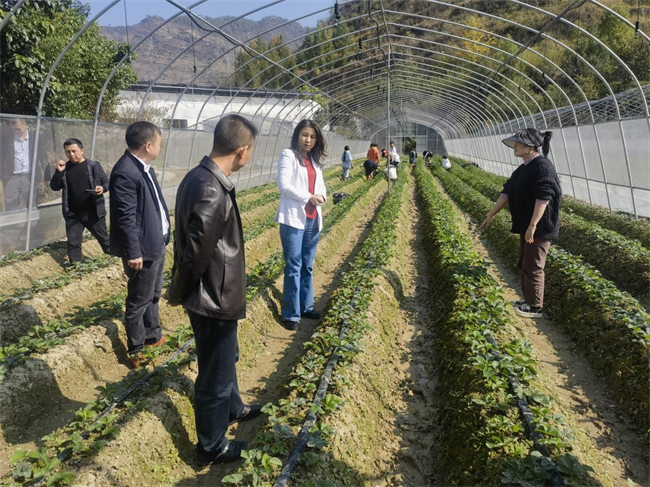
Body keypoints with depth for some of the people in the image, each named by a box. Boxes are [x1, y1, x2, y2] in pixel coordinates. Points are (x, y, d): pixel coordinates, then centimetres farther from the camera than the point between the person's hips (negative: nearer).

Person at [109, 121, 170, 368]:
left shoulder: (144, 167, 6)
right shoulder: (125, 173, -24)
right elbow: (126, 217, -24)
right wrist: (133, 252, -22)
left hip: (157, 243, 10)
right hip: (143, 248, -10)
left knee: (153, 295, 23)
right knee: (139, 301, 6)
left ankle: (153, 335, 41)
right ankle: (136, 350, 23)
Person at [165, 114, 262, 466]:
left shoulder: (199, 176, 1)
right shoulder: (212, 191, -30)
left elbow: (189, 240, 7)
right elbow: (195, 254, -27)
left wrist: (181, 289, 12)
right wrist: (178, 293, -8)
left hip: (213, 295, 9)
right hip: (214, 299, -9)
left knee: (226, 359, 30)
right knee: (215, 375, 11)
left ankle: (233, 408, 55)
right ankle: (212, 447, 34)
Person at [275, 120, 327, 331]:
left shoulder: (315, 160, 15)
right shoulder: (288, 155, -4)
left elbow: (321, 186, 14)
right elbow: (283, 185, -13)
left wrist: (321, 196, -8)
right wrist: (308, 197, -16)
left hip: (313, 220, 7)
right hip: (294, 218, -6)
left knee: (308, 266, 13)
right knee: (294, 267, -5)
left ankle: (306, 306, 25)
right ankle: (291, 314, 2)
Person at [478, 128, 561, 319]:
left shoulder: (542, 166, -18)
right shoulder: (523, 169, 11)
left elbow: (543, 198, -26)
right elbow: (507, 193, 14)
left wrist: (532, 226, -28)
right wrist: (490, 215, 14)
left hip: (540, 227, -10)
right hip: (527, 225, 10)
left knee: (533, 267, -1)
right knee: (524, 265, 17)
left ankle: (535, 307, 11)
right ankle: (529, 300, 30)